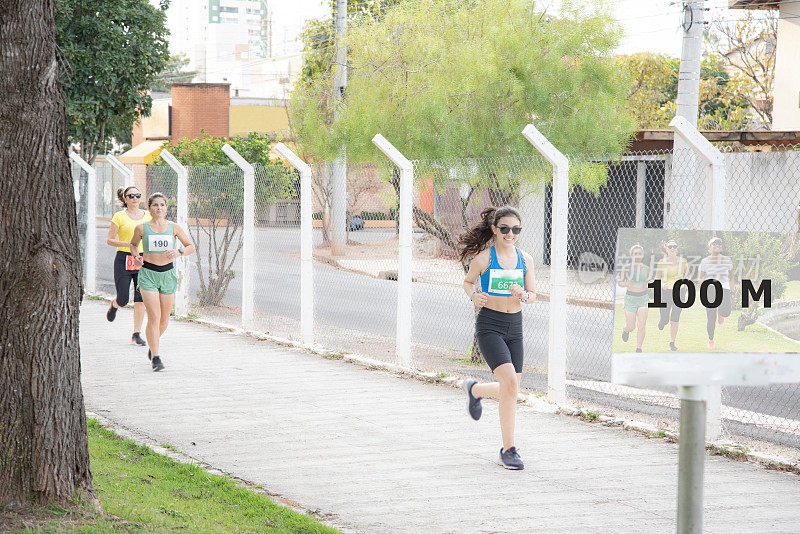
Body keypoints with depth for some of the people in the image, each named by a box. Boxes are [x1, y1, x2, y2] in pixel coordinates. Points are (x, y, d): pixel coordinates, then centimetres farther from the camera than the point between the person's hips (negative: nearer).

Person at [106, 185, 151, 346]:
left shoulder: (147, 216, 9)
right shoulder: (119, 217, -2)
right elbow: (110, 240, -2)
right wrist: (127, 244, -18)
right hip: (123, 259, -3)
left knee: (141, 299, -6)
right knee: (123, 299, -1)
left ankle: (137, 334, -1)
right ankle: (114, 305, 37)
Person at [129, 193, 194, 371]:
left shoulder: (174, 228, 3)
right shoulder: (142, 228, 0)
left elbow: (191, 247, 10)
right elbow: (133, 244, 19)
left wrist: (179, 253, -10)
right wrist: (136, 256, -1)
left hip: (168, 274, 2)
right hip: (148, 274, -2)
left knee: (164, 319, 9)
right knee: (154, 317, -14)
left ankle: (154, 344, 39)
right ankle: (156, 356, -10)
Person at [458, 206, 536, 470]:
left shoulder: (525, 259, 4)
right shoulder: (483, 258, -7)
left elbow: (532, 295, 10)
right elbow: (468, 281, 9)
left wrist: (522, 295, -13)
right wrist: (474, 295, -12)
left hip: (515, 326, 5)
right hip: (489, 325, -5)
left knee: (511, 390, 6)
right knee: (510, 381, -20)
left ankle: (475, 389, 41)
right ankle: (509, 449, -10)